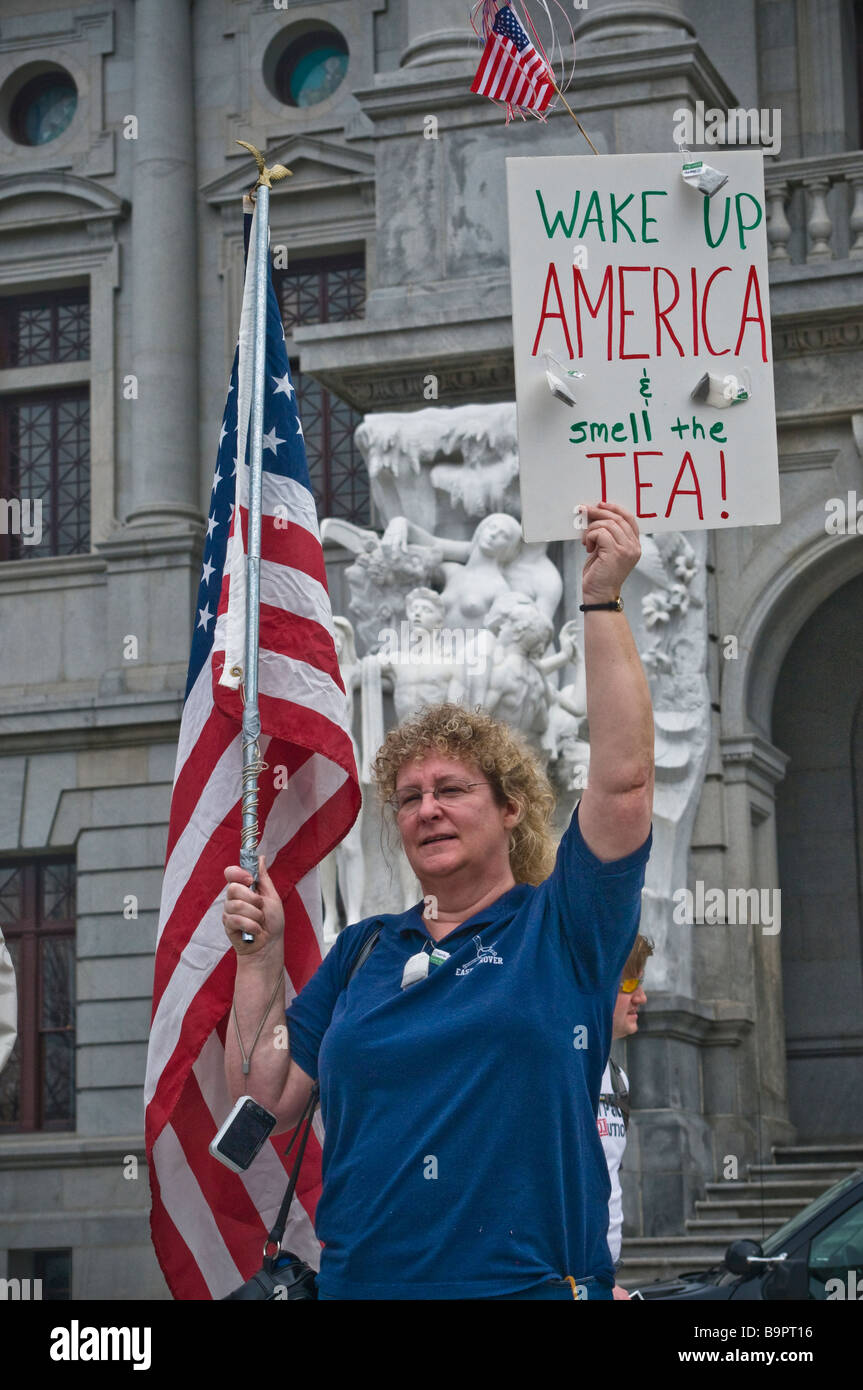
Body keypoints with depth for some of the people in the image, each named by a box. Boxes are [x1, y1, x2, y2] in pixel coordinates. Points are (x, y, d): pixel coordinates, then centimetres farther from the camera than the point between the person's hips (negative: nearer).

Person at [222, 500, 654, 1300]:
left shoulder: (561, 929, 1)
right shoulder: (364, 951, 12)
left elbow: (622, 779, -12)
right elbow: (266, 1103, 10)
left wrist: (603, 603, -15)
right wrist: (260, 958, 1)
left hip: (529, 1284, -3)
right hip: (358, 1281, 4)